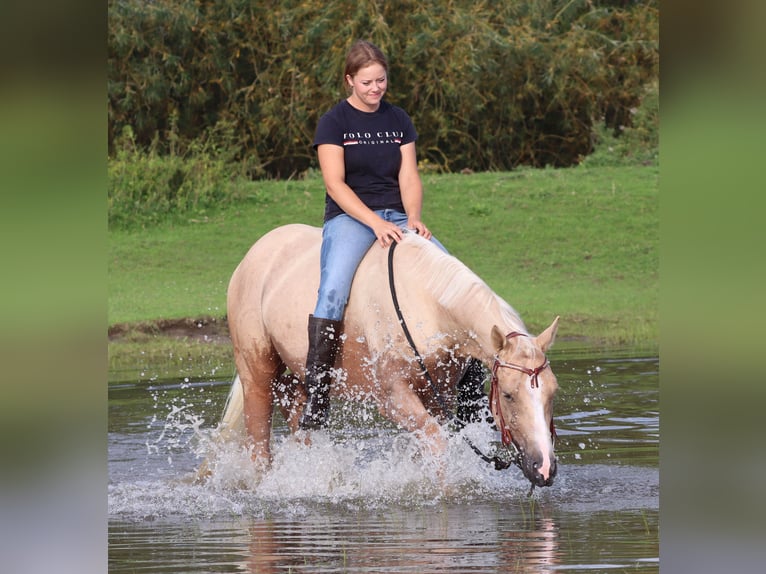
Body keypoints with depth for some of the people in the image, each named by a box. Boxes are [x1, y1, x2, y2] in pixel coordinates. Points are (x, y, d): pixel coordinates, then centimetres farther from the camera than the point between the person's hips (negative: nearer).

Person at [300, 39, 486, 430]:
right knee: (333, 289, -32)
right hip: (349, 217, -5)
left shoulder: (398, 120, 14)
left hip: (397, 218, 5)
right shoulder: (334, 122, 0)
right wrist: (375, 223, -21)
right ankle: (315, 396, -34)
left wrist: (413, 219, -11)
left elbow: (409, 177, 9)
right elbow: (335, 183, -10)